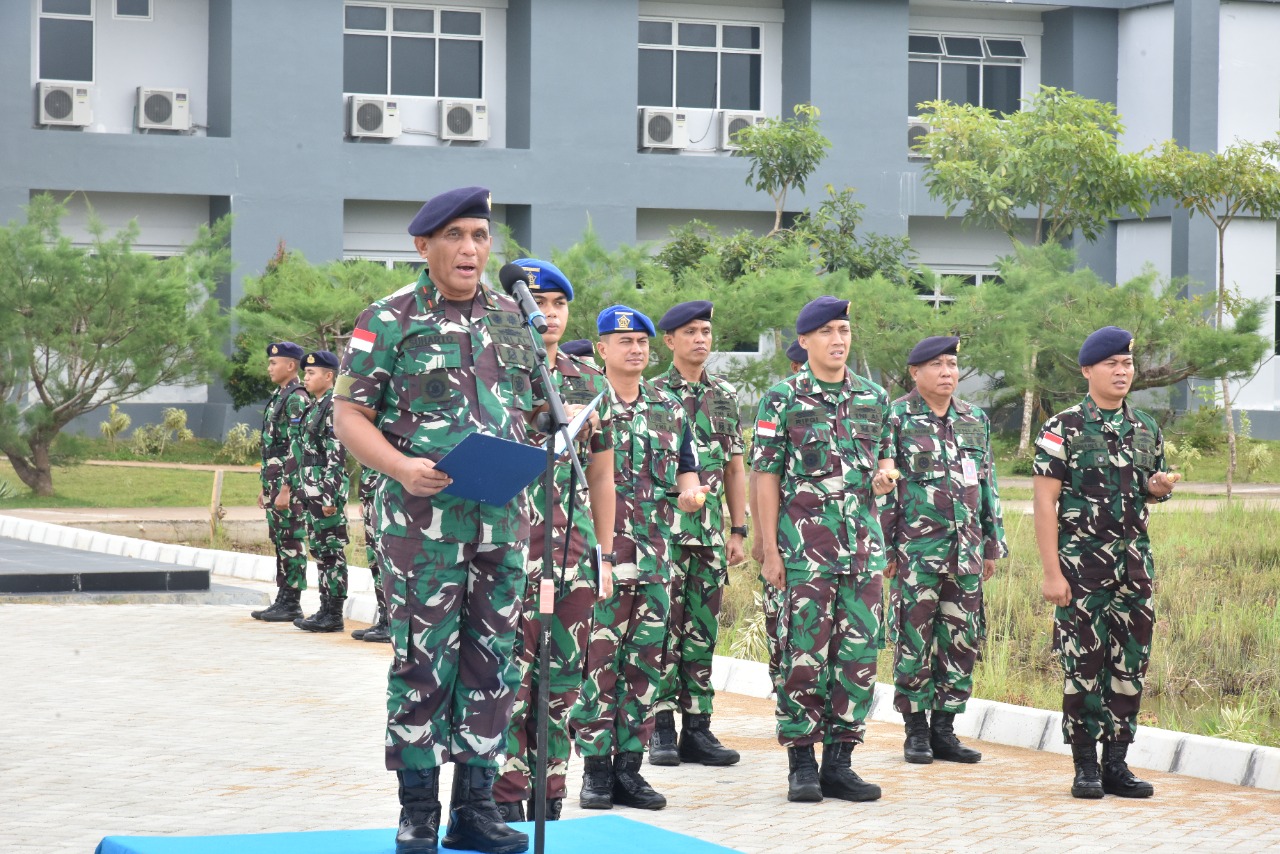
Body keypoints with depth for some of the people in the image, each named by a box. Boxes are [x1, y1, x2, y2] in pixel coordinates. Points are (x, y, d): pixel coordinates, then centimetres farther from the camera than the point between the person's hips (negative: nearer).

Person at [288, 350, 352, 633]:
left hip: (327, 490, -10)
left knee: (332, 551, -5)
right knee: (319, 550, 11)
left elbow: (337, 456, -18)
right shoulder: (313, 407, 17)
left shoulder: (334, 407, -13)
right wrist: (295, 486, 21)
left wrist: (330, 495, -21)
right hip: (310, 492, 10)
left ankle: (334, 615, -3)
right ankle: (326, 609, 16)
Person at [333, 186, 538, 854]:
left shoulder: (510, 319, 13)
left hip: (502, 518, 5)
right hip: (424, 517, -5)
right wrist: (403, 468, -20)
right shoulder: (390, 320, -3)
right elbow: (349, 416, -5)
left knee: (492, 661, 7)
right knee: (423, 661, -4)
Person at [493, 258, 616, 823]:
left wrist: (604, 555, 13)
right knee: (510, 677, -5)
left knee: (562, 679, 8)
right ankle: (506, 801, 1)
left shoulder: (590, 384, 11)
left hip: (574, 555, 5)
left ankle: (550, 797, 16)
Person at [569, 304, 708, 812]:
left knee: (645, 660, 6)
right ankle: (595, 768, 0)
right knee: (596, 660, -6)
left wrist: (690, 490, -1)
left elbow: (685, 467, 19)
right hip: (597, 553, -5)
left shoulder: (669, 410, 14)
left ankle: (629, 766, 12)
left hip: (655, 556, 5)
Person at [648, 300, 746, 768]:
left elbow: (735, 469, 15)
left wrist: (739, 530, 9)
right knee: (663, 628, -4)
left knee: (702, 631, 6)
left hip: (711, 534, 4)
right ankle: (661, 727, 0)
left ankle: (697, 728, 9)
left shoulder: (726, 397, 13)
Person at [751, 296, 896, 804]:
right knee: (805, 653, -4)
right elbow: (766, 476, -3)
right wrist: (770, 551, -8)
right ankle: (801, 764, 5)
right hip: (806, 542, -4)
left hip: (863, 540, 4)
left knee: (859, 653, 3)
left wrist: (883, 477, 2)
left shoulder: (874, 399, 12)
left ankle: (839, 762, 11)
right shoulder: (783, 399, -1)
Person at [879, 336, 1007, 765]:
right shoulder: (895, 419, -3)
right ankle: (916, 731, 8)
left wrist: (993, 543, 16)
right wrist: (883, 548, -8)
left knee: (962, 640, 5)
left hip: (966, 550, 5)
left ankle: (944, 729, 14)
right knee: (914, 640, -2)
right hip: (916, 550, -5)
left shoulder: (975, 420, 13)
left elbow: (987, 485, 19)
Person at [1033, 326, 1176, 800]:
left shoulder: (1146, 430, 11)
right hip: (1081, 567, -5)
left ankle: (1117, 765, 12)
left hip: (1134, 567, 5)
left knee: (1130, 666, 5)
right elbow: (1044, 502, -8)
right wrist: (1052, 572, -14)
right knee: (1083, 665, -2)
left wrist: (1158, 488, -3)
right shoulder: (1063, 429, -5)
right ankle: (1085, 767, 5)